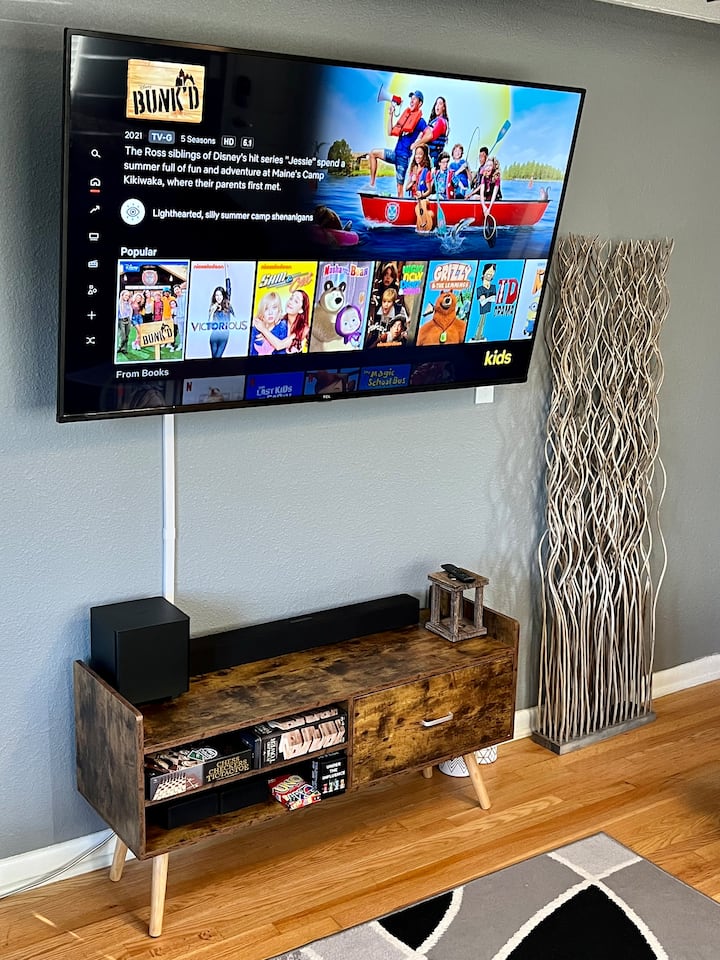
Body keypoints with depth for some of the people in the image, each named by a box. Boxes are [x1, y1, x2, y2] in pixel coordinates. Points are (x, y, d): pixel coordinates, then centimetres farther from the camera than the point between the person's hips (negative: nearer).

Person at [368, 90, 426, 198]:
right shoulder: (405, 116, 15)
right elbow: (390, 132, 14)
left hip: (404, 156, -8)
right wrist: (390, 115, 10)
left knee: (400, 187, -5)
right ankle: (372, 184, 3)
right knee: (373, 153, 4)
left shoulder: (420, 121, -7)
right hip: (395, 153, 8)